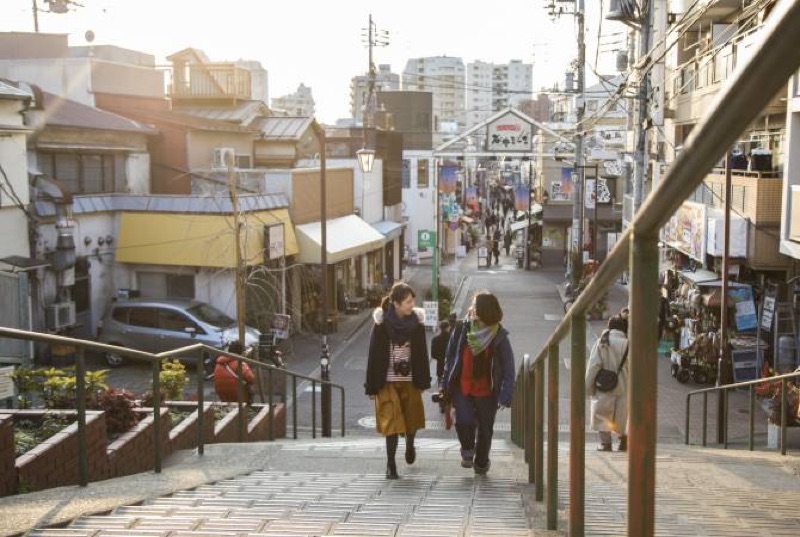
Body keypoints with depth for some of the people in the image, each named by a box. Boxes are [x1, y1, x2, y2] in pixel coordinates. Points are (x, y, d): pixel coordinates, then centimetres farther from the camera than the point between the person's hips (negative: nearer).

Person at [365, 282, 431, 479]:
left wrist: (423, 381, 3)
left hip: (410, 380, 3)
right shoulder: (382, 322, -13)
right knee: (391, 421, -6)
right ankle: (390, 464, 6)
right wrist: (372, 386, -7)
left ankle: (410, 446, 46)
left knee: (412, 417, 15)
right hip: (388, 381, -3)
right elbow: (374, 354, -8)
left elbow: (422, 352, 2)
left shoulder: (416, 320, -5)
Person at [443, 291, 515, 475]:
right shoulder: (461, 329, -5)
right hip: (462, 387, 1)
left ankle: (481, 462, 36)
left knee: (485, 429, 11)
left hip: (487, 391, -1)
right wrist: (447, 384, 4)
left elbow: (508, 368, -9)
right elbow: (450, 357, 3)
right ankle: (467, 450, 14)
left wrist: (505, 396, -14)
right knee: (464, 421, -17)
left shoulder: (499, 336, -11)